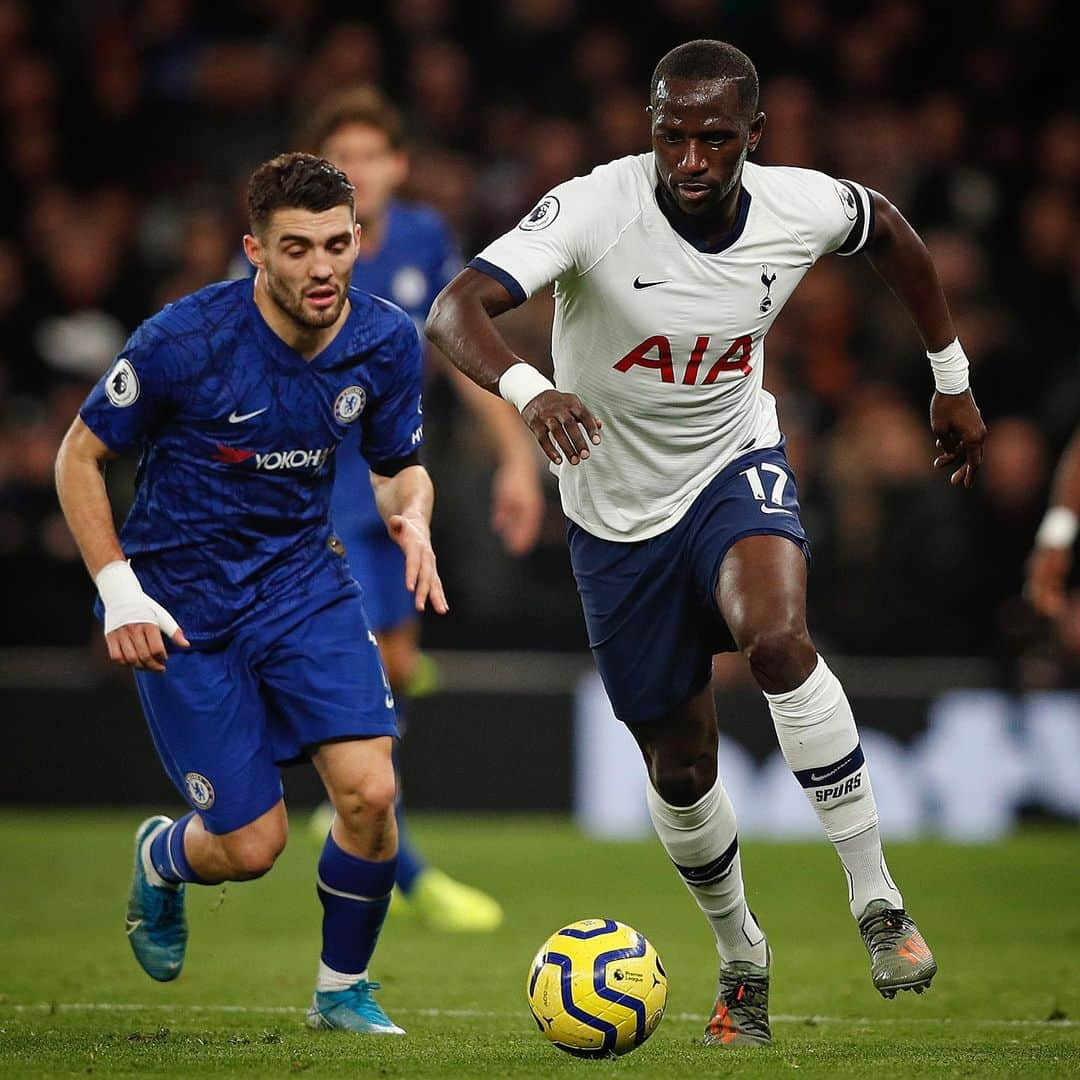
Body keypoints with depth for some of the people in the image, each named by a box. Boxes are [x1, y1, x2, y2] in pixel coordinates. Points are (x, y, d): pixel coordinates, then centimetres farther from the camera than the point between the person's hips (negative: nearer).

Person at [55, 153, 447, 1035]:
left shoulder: (386, 341, -8)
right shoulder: (184, 340, -21)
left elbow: (400, 467, 9)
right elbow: (80, 456, -8)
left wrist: (413, 521, -15)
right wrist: (119, 591, -15)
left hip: (303, 581, 3)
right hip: (182, 607, -3)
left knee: (370, 791, -16)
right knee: (252, 846, -5)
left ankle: (343, 989, 9)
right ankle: (162, 858, 34)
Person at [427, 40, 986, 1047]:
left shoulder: (801, 208, -16)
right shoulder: (594, 208, -26)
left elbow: (887, 229, 10)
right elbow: (456, 309, -39)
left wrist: (951, 378, 15)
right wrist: (527, 389, -59)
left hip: (737, 470, 0)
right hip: (619, 511, 0)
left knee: (776, 635, -33)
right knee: (680, 765, 8)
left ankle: (876, 900, -21)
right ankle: (741, 957, 36)